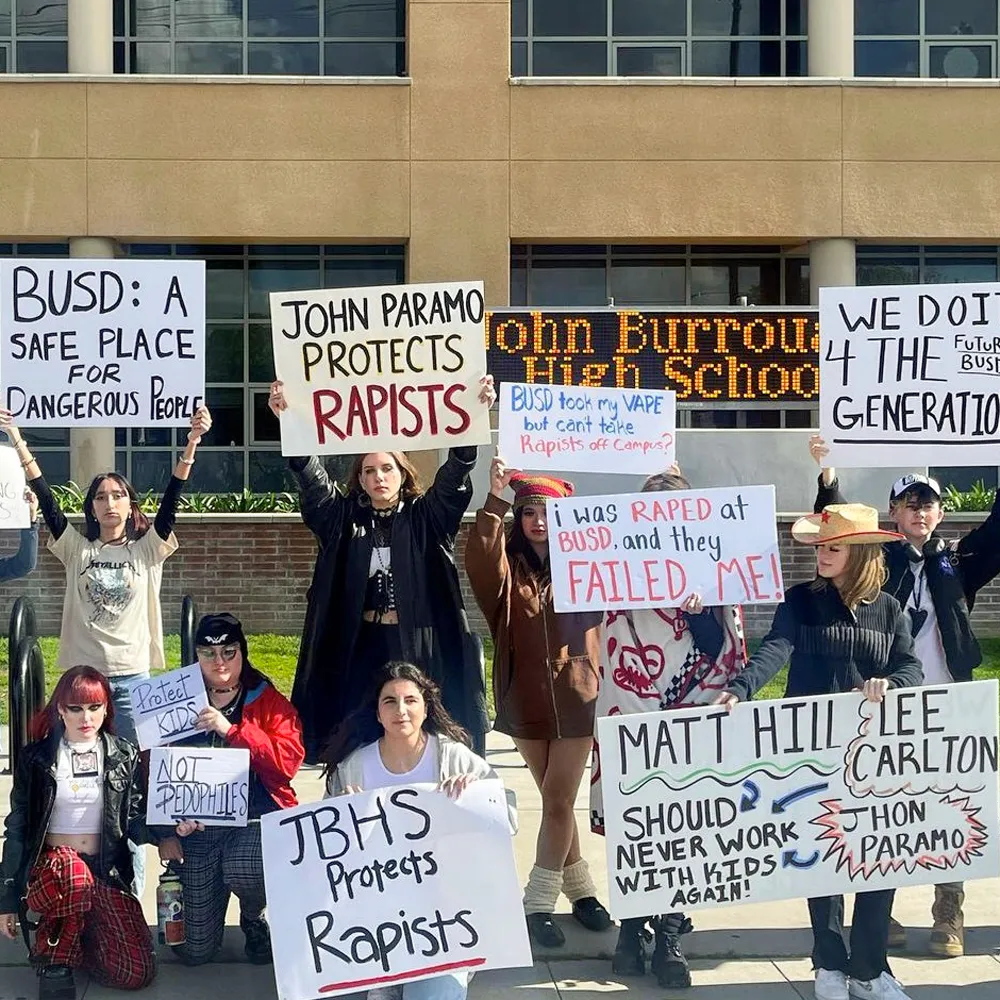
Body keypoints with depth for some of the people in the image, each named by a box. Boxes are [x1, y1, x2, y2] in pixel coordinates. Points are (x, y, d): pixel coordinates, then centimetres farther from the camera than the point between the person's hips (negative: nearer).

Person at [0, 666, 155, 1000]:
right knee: (72, 868, -41)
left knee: (138, 972, -18)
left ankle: (74, 938, 10)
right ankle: (53, 958, -19)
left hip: (108, 873, 2)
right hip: (49, 869, -2)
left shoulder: (125, 756, 6)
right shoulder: (36, 758, 2)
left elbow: (135, 819, 4)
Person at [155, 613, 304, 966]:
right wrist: (165, 833, -7)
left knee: (243, 871, -37)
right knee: (193, 950, -3)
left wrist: (231, 730, -19)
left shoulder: (267, 701, 3)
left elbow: (289, 760, -13)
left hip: (255, 818, -2)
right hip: (194, 827, 2)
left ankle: (254, 919, 3)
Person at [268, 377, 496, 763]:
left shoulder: (427, 518, 5)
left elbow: (454, 475, -8)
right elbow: (311, 479, -2)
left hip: (418, 646, -1)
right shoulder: (344, 519, 8)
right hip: (359, 647, 2)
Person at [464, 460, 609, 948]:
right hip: (526, 700, 1)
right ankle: (579, 887, 27)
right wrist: (495, 497, -27)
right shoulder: (508, 566, 0)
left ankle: (540, 902, 5)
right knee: (556, 800, 12)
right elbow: (478, 558, -20)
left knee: (558, 800, -3)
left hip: (575, 697, -1)